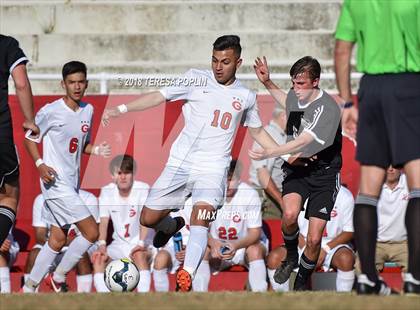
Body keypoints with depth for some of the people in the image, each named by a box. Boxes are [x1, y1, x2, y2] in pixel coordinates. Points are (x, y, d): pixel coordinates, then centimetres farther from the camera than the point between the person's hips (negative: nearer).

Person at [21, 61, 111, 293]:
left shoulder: (88, 110, 9)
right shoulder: (51, 111, -11)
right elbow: (30, 138, -3)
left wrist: (96, 150, -1)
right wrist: (40, 164, -18)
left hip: (72, 182, 8)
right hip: (56, 181, -8)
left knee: (58, 239, 11)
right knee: (91, 232, -13)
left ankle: (29, 289, 20)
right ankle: (59, 276, 2)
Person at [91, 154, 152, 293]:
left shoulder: (143, 189, -13)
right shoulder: (107, 192, 0)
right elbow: (104, 221, -7)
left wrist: (141, 244, -35)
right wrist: (102, 244, -24)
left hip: (141, 244, -4)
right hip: (119, 244, 4)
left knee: (139, 255, -36)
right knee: (98, 258, -20)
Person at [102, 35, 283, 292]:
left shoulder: (246, 97, 9)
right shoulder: (197, 80, 2)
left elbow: (257, 131, 24)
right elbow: (160, 96, -3)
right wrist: (121, 109, -14)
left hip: (213, 168, -1)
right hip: (180, 163, 1)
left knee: (201, 215, -28)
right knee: (148, 219, 4)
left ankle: (187, 277, -35)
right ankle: (173, 226, 40)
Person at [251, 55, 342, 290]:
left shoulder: (327, 108, -22)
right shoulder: (296, 97, 0)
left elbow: (303, 142, -29)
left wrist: (268, 154, -34)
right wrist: (267, 82, 18)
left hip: (323, 173, -4)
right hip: (297, 167, 4)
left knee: (314, 240, -7)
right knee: (290, 214, -27)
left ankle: (302, 283, 19)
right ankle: (290, 257, 4)